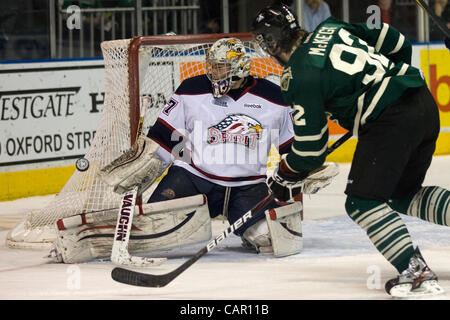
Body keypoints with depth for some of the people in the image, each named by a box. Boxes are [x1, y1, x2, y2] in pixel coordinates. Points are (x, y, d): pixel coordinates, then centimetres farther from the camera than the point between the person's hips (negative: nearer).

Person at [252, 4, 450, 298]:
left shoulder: (299, 75, -7)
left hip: (391, 120, -9)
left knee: (363, 201, -2)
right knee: (403, 195, 21)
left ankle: (415, 272, -15)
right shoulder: (330, 29, 14)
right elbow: (397, 44, 20)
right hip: (424, 102, 9)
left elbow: (311, 145, -3)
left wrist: (286, 175, 14)